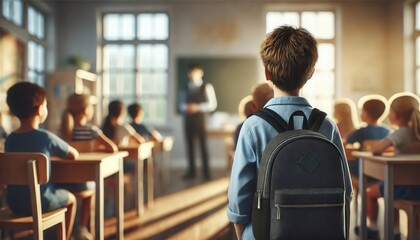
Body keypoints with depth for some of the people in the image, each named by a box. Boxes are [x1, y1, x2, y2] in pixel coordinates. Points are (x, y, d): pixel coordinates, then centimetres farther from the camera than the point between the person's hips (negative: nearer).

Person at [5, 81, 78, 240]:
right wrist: (56, 152, 18)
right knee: (71, 199, 24)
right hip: (40, 202, -5)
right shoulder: (46, 137, -15)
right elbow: (74, 155, -1)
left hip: (14, 203, 5)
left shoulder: (9, 140, -2)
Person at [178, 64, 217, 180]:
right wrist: (186, 107, -8)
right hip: (188, 118, 4)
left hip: (200, 118, -4)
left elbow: (212, 104, -3)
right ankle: (191, 171, 14)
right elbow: (181, 104, 16)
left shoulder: (207, 87, 1)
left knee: (203, 145, -4)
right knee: (190, 145, 7)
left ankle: (206, 172, 3)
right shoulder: (186, 88, 12)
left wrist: (198, 107, -14)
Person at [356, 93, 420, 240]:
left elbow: (377, 149, -29)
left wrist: (376, 149, -7)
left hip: (406, 186, -7)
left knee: (370, 192, 16)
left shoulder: (401, 133, -17)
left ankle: (373, 228, 29)